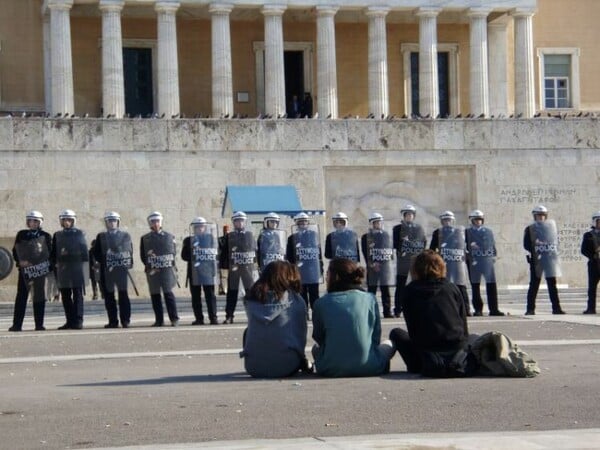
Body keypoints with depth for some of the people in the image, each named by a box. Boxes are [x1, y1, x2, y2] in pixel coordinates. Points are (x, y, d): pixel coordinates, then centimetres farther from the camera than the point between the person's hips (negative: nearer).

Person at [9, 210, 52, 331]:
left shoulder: (45, 236, 5)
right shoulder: (21, 235, 9)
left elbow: (49, 253, 1)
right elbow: (15, 251, 6)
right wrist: (20, 261, -11)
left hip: (40, 270, -1)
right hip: (24, 270, 1)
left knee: (39, 296, 1)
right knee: (21, 296, -2)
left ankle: (39, 324, 4)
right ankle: (17, 324, -2)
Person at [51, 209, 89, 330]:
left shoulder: (79, 234, 5)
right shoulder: (57, 235, 14)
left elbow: (84, 250, 1)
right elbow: (53, 253, 13)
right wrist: (55, 264, 0)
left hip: (77, 268, -4)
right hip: (62, 269, 4)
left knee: (77, 295, -5)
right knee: (65, 297, 5)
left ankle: (78, 321, -7)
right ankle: (70, 321, 10)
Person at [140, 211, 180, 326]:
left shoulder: (169, 237, 9)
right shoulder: (145, 239, 9)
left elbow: (174, 252, 10)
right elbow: (142, 256, 7)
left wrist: (170, 263, -4)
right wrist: (150, 266, -5)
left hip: (167, 269, -2)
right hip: (152, 271, 2)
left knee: (168, 293, -9)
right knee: (155, 295, 3)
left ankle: (174, 318, -6)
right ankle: (159, 320, 9)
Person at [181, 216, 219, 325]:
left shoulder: (210, 238, 9)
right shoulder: (188, 240, 9)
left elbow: (216, 252, 5)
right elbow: (184, 256, 2)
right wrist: (193, 258, -14)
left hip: (208, 271, -1)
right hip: (194, 272, 1)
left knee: (210, 295, -2)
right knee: (196, 296, 2)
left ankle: (213, 317, -1)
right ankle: (199, 318, 5)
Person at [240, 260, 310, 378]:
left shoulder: (251, 300, 4)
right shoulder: (296, 300, -2)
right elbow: (301, 334, 5)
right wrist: (302, 362, 22)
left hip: (253, 367, 1)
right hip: (286, 367, -1)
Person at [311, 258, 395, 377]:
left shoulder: (321, 303, -2)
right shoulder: (369, 298, 0)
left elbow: (318, 338, 10)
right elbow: (376, 337, 5)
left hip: (332, 370, -1)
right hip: (368, 368, 1)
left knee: (316, 348, 34)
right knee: (388, 344, 32)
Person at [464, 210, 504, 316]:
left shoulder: (488, 231, 12)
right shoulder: (467, 232, 8)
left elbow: (493, 244, 10)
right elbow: (465, 246, 4)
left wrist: (494, 256, 0)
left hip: (487, 260, 1)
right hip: (473, 262, -1)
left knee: (491, 284, -4)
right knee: (475, 285, 3)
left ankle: (493, 309, -1)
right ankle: (478, 309, 10)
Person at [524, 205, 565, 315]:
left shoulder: (551, 226, 13)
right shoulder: (530, 229, 3)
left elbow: (556, 240, 15)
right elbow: (526, 245, -4)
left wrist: (554, 252, -3)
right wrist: (535, 251, -19)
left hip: (550, 259, 3)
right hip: (536, 260, -3)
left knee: (552, 284, 3)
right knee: (534, 284, -1)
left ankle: (556, 308, 5)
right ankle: (530, 309, 2)